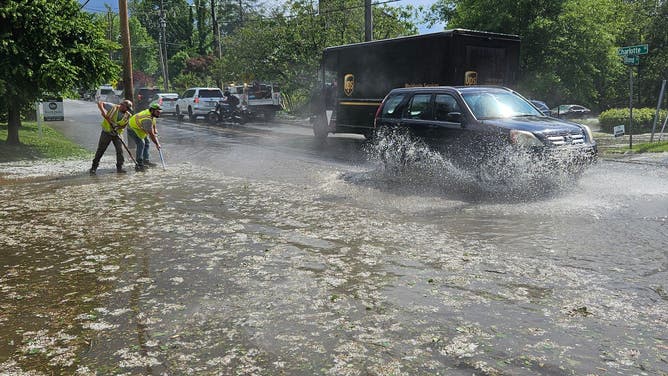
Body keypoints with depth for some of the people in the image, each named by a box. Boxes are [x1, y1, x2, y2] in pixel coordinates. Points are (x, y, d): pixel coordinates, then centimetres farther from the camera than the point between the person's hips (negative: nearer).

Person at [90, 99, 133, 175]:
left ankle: (119, 167, 3)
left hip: (117, 134, 3)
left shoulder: (127, 115, -2)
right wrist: (102, 111, -29)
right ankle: (94, 167, 11)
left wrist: (118, 127, -18)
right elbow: (100, 103, -12)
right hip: (106, 132, -3)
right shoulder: (112, 107, -13)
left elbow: (124, 125, 1)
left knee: (120, 150, -7)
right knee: (100, 150, 1)